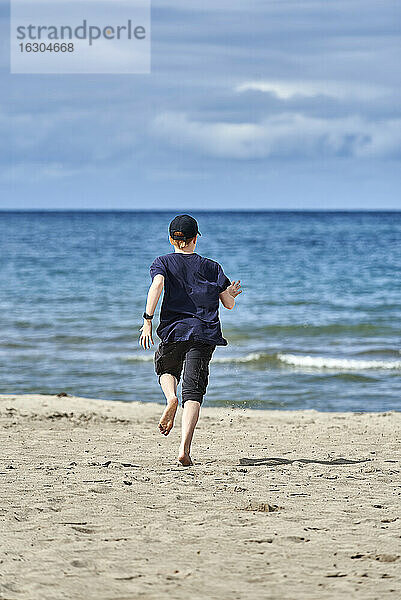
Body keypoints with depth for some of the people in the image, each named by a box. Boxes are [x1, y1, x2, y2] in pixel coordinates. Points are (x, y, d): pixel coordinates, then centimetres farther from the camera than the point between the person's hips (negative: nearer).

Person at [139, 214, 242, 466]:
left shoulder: (163, 262, 8)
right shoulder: (211, 267, 12)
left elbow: (157, 285, -14)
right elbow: (229, 304, 13)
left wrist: (148, 320, -16)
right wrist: (231, 293, 35)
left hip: (173, 330, 0)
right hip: (205, 333, 0)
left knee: (166, 369, 31)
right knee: (193, 393, -4)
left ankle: (171, 398, -3)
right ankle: (185, 449, -19)